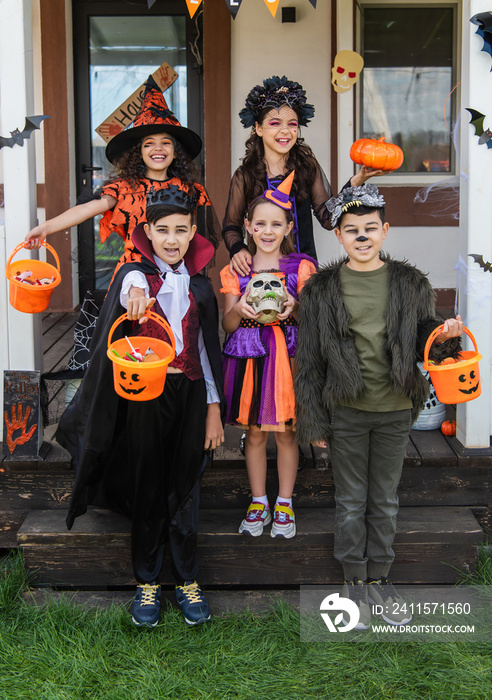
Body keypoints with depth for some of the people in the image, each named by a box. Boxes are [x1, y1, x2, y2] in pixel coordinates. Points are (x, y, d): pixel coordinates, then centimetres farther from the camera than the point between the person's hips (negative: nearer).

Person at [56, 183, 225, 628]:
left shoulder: (200, 285, 8)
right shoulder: (135, 275, -4)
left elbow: (208, 348, 11)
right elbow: (133, 285, -31)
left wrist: (214, 408, 8)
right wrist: (135, 291, -56)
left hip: (191, 394, 3)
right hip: (146, 393, -2)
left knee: (184, 489, 8)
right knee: (147, 488, 5)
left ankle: (188, 580, 22)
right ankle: (147, 581, 20)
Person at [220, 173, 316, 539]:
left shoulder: (300, 268, 1)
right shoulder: (236, 270, 5)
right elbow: (227, 324, 2)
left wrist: (294, 308, -22)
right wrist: (239, 309, -20)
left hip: (287, 356, -1)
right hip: (248, 356, 1)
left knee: (286, 433, 6)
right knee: (254, 433, 9)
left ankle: (284, 503, 21)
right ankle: (258, 501, 24)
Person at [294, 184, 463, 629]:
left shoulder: (411, 284, 2)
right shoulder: (322, 289, -2)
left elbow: (423, 344, 8)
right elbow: (309, 358, 0)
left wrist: (445, 337, -16)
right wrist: (313, 421, -2)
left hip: (395, 412, 1)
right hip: (347, 412, -1)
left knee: (385, 500, 13)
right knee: (351, 501, 9)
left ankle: (380, 579, 27)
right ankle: (355, 583, 22)